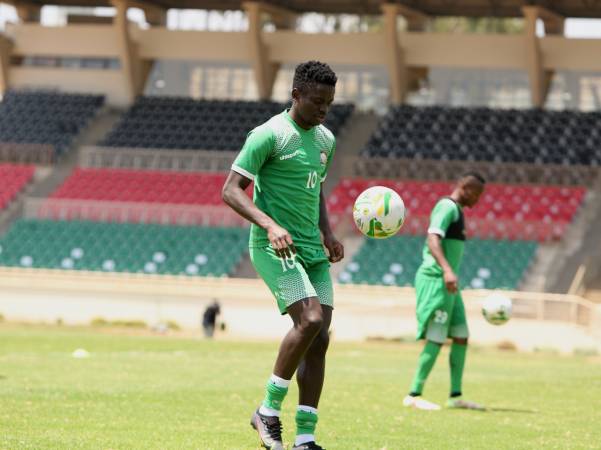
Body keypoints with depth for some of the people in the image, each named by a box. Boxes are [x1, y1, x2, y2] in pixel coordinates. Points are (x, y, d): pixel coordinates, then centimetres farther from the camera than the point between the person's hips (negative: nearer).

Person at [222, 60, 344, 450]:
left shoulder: (326, 140, 15)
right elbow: (231, 190, -12)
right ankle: (268, 411, -7)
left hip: (312, 251, 8)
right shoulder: (269, 135, -10)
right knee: (310, 320, -23)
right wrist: (270, 225, -26)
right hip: (275, 247, -8)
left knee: (320, 337, -1)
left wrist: (328, 233, 12)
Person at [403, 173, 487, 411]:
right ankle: (414, 396, -8)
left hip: (446, 284, 10)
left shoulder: (456, 210, 21)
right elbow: (433, 239, -23)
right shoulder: (447, 207, -11)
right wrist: (447, 270, -35)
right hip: (436, 279, -10)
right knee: (436, 339, -11)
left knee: (461, 337, 9)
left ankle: (455, 396, 12)